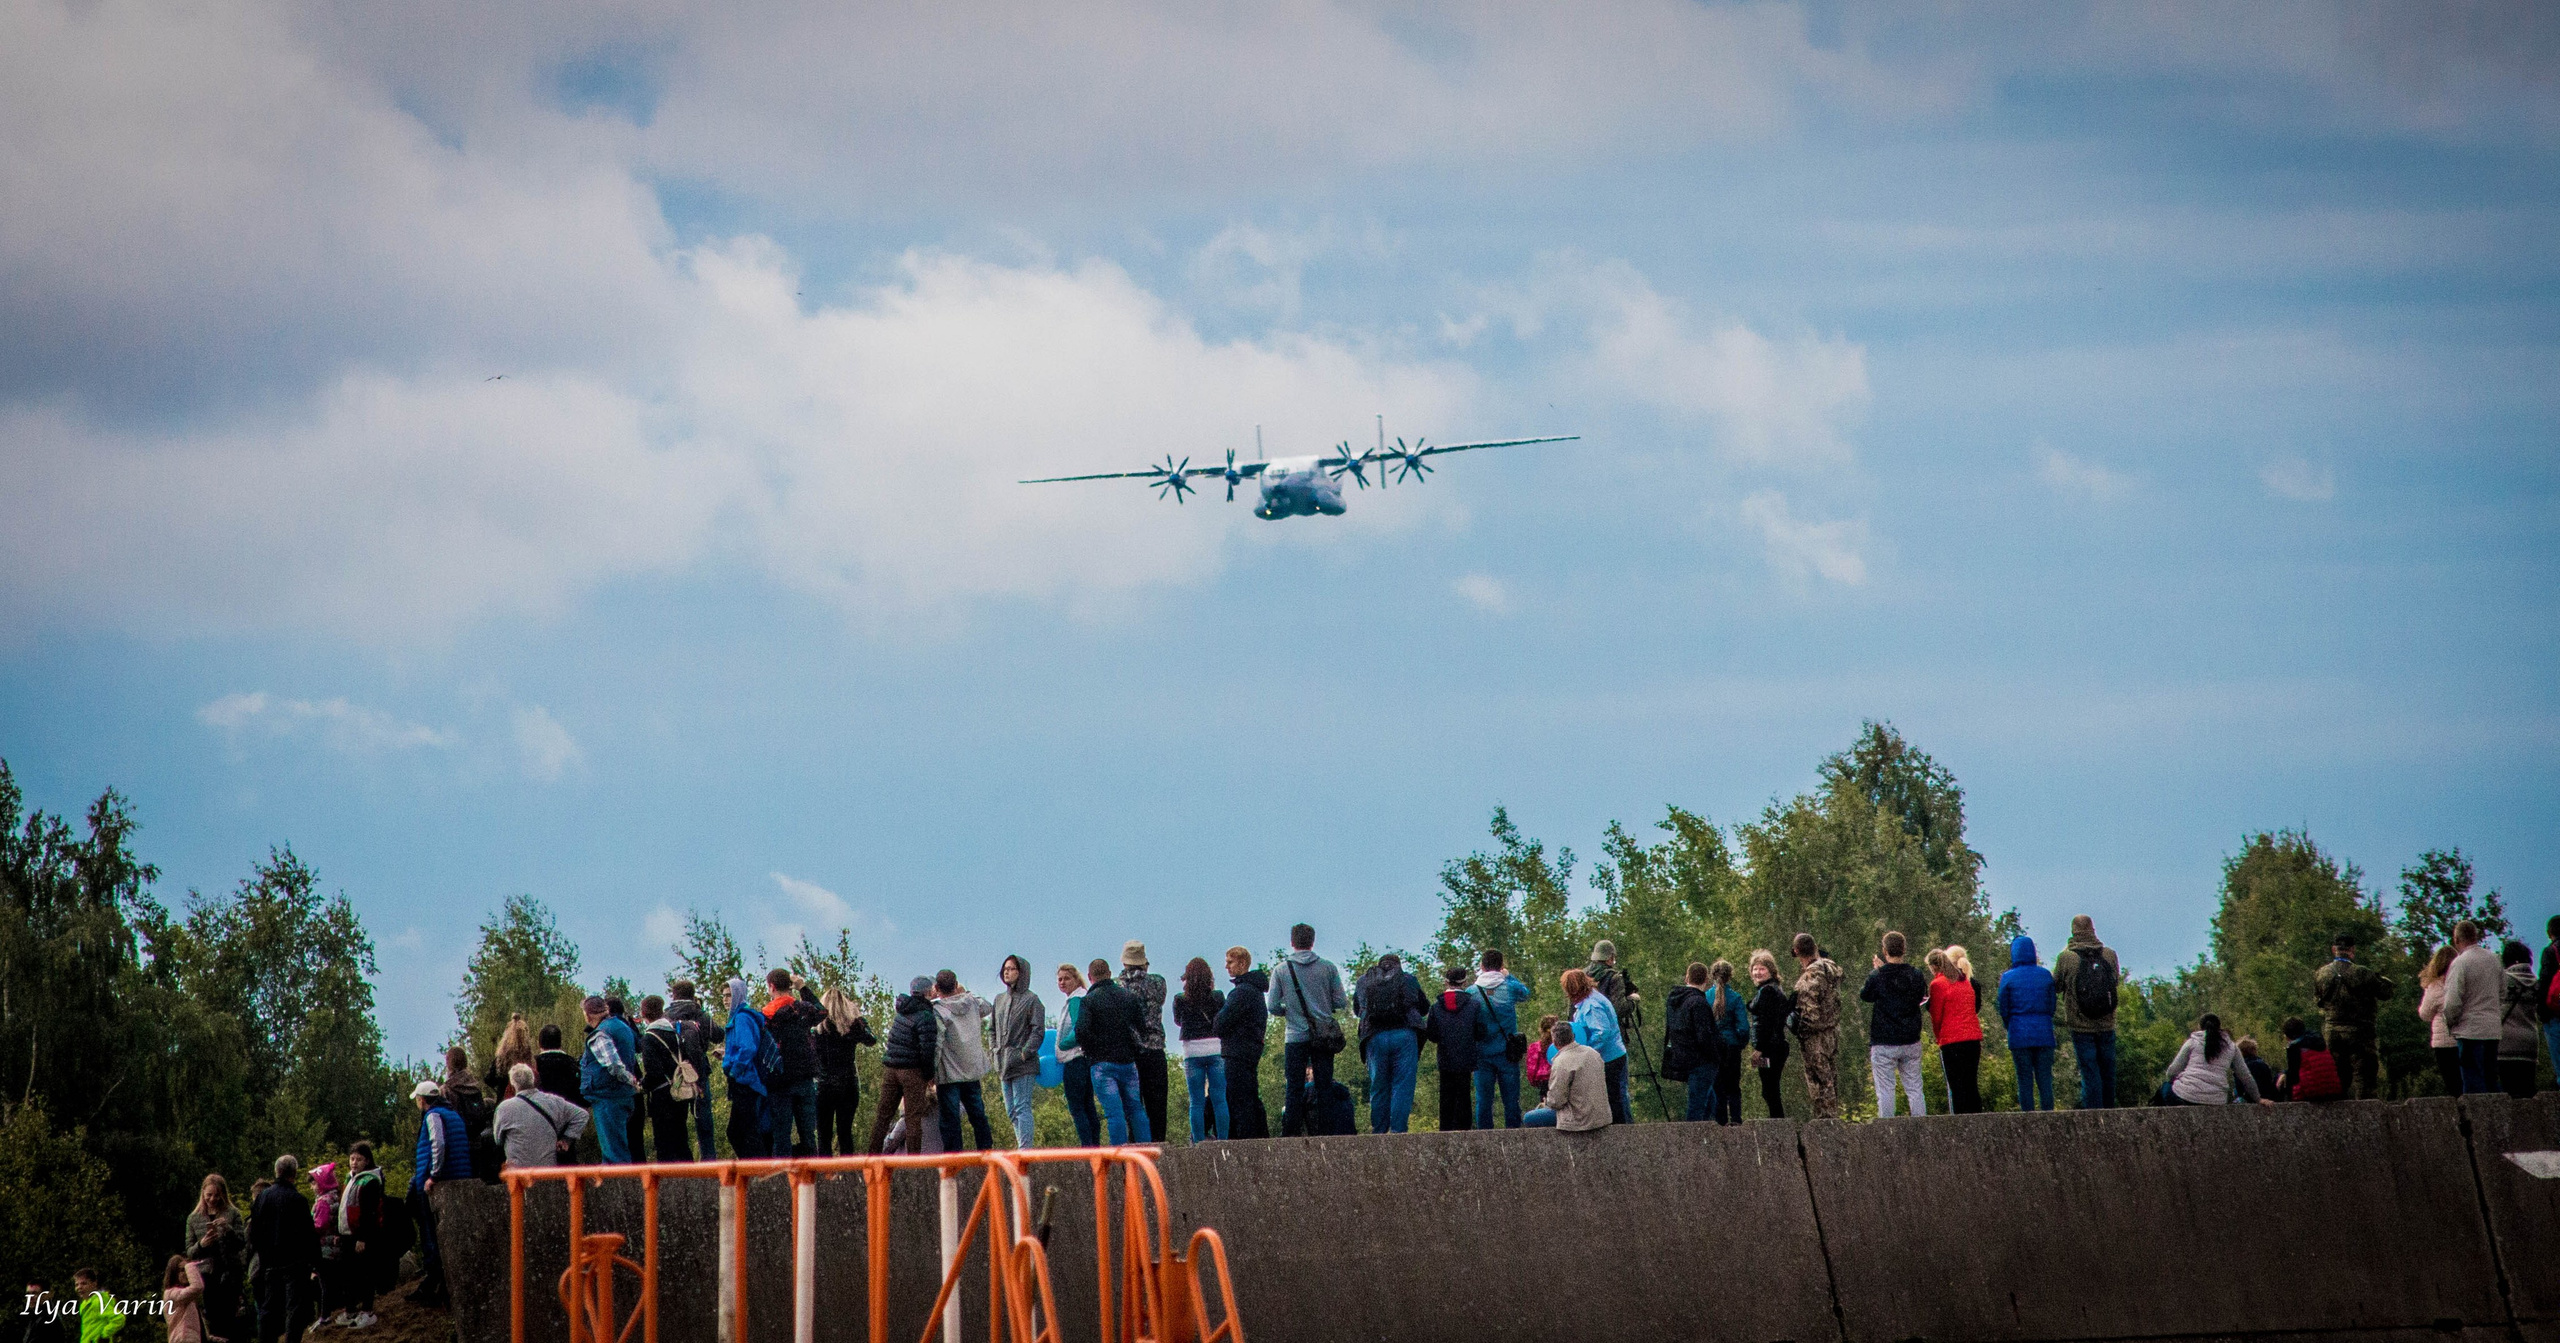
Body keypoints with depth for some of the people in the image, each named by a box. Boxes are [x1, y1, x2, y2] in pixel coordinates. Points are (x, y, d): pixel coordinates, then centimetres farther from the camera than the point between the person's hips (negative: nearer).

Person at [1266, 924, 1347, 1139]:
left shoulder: (1281, 970, -1)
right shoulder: (1328, 968, 1)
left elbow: (1272, 1005, -2)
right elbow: (1341, 1002, 1)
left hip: (1295, 1037, -1)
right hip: (1324, 1037, 1)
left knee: (1294, 1089, 3)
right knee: (1324, 1087, 5)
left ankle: (1290, 1133, -3)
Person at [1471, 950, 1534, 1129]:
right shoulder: (1510, 987, -5)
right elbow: (1527, 993, 16)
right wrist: (1508, 975, 21)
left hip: (1482, 1055, 1)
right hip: (1506, 1053, -1)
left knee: (1483, 1099, 6)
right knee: (1511, 1099, 5)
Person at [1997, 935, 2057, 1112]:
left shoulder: (2008, 978, -4)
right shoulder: (2046, 975, 3)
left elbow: (2003, 1010, 0)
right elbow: (2052, 1006, 8)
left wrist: (2008, 1026, 19)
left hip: (2019, 1036, -2)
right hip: (2044, 1034, 2)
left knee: (2024, 1079, 2)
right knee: (2044, 1079, 5)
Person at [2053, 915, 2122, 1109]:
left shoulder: (2065, 957, -11)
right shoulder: (2110, 954, -1)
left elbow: (2056, 986, 0)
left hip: (2081, 1026, -3)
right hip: (2107, 1025, 3)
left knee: (2090, 1073, -1)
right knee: (2108, 1071, 14)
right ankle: (2109, 1113, 22)